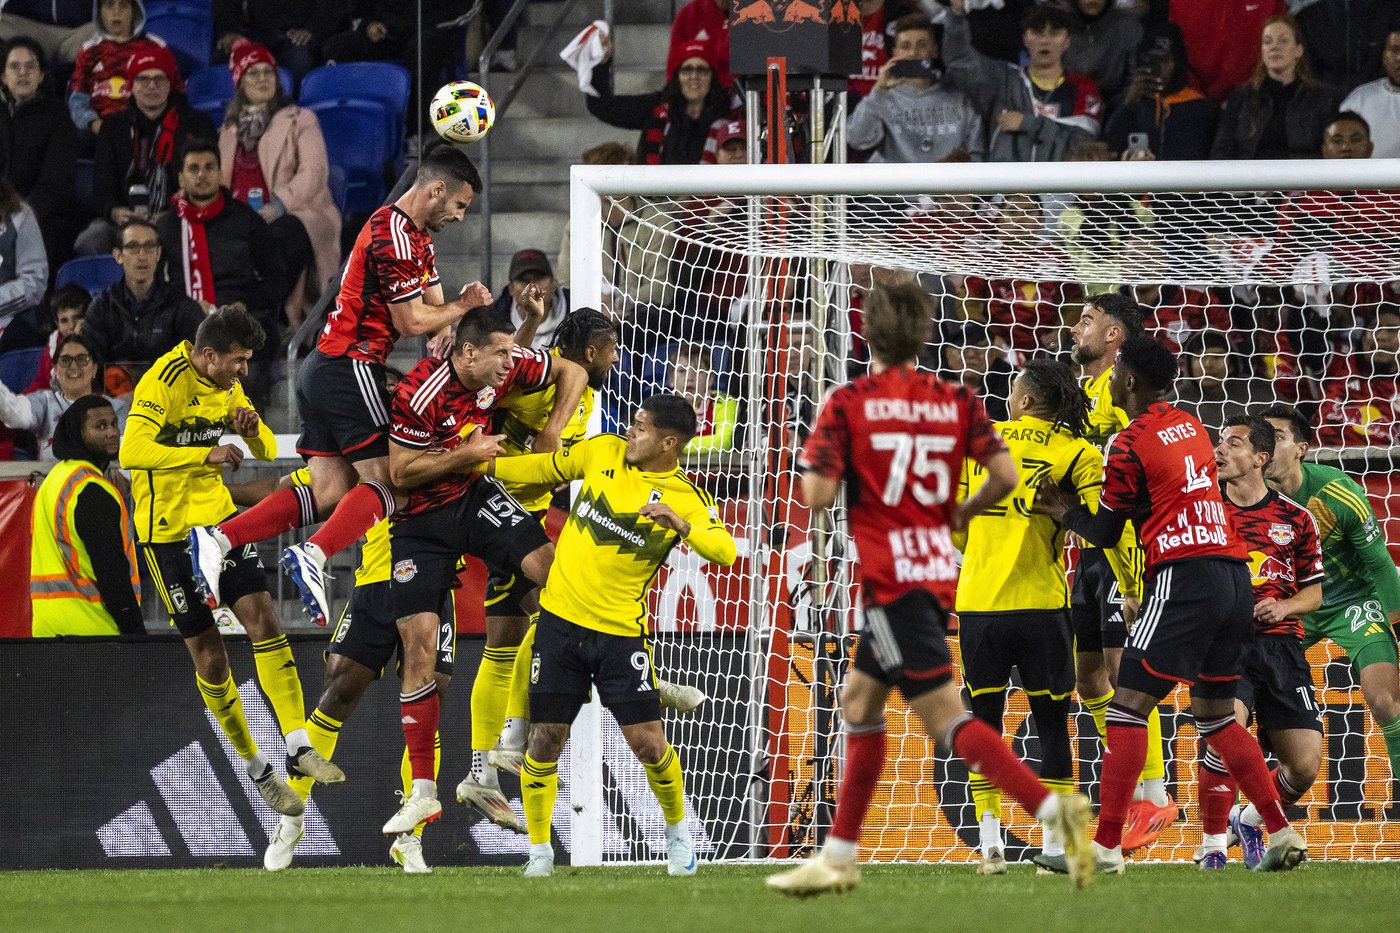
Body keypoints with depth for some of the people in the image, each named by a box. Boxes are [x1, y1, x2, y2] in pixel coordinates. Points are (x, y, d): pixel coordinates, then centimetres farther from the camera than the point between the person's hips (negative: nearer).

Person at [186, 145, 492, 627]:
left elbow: (434, 302, 21)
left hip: (323, 369, 10)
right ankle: (313, 556, -33)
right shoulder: (395, 236, -13)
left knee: (328, 493, 4)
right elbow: (411, 321, -14)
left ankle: (218, 538, -6)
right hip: (351, 367, -10)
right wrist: (463, 306, 1)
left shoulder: (414, 235, 20)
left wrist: (445, 328, 0)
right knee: (388, 482, -14)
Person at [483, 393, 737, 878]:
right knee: (545, 742, 1)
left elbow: (724, 551, -21)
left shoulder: (686, 499, -7)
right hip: (560, 619, 2)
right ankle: (539, 851, 16)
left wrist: (680, 524, -36)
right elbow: (546, 468, 18)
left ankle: (678, 832, 21)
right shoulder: (604, 451, 2)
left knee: (648, 743, -5)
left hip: (621, 632, -2)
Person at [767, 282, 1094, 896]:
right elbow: (1005, 476, -3)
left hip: (890, 577, -7)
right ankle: (837, 857, 24)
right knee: (859, 702, 20)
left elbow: (818, 495, -12)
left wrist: (810, 465, 10)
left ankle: (1051, 808, -30)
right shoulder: (956, 401, 7)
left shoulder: (848, 403, -6)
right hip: (938, 566, 7)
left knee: (946, 719, -11)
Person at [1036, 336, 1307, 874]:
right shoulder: (1191, 428, 18)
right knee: (1216, 717, 17)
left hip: (1184, 577, -8)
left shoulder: (1131, 444, -5)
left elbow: (1106, 533, 1)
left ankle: (1106, 845, -12)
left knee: (1128, 707, -6)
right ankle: (1283, 833, 9)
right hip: (1235, 576, 8)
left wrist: (1065, 512, 19)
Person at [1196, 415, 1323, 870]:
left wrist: (1283, 607, -5)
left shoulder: (1295, 519, 9)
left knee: (1305, 767, -4)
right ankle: (1211, 848, -14)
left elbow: (1313, 593, 15)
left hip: (1281, 644, 2)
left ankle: (1251, 820, 28)